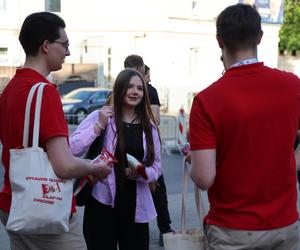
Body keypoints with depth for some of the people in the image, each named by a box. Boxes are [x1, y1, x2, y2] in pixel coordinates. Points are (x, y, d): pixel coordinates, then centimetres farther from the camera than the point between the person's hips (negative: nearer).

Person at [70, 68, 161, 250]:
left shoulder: (149, 127, 8)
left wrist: (141, 173, -10)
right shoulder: (100, 116, -4)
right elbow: (74, 149, -13)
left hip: (135, 206, 4)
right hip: (102, 203, -3)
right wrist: (99, 126, -19)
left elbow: (156, 166, 10)